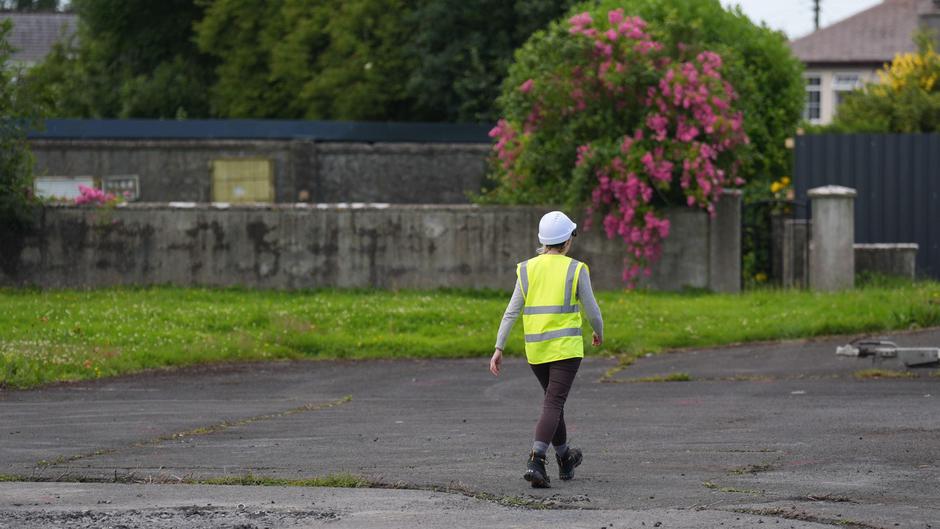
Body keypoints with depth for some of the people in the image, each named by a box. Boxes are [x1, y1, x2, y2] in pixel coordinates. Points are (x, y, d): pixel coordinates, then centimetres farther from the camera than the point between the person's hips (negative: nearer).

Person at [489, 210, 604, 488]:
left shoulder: (527, 269, 3)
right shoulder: (576, 270, -6)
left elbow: (512, 311, 0)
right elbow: (592, 310, -1)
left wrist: (499, 348, 0)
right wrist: (599, 332, 20)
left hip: (535, 349, 4)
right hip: (566, 347, -4)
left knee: (553, 399, 22)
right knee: (553, 405, -9)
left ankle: (564, 458, 37)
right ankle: (535, 461, -28)